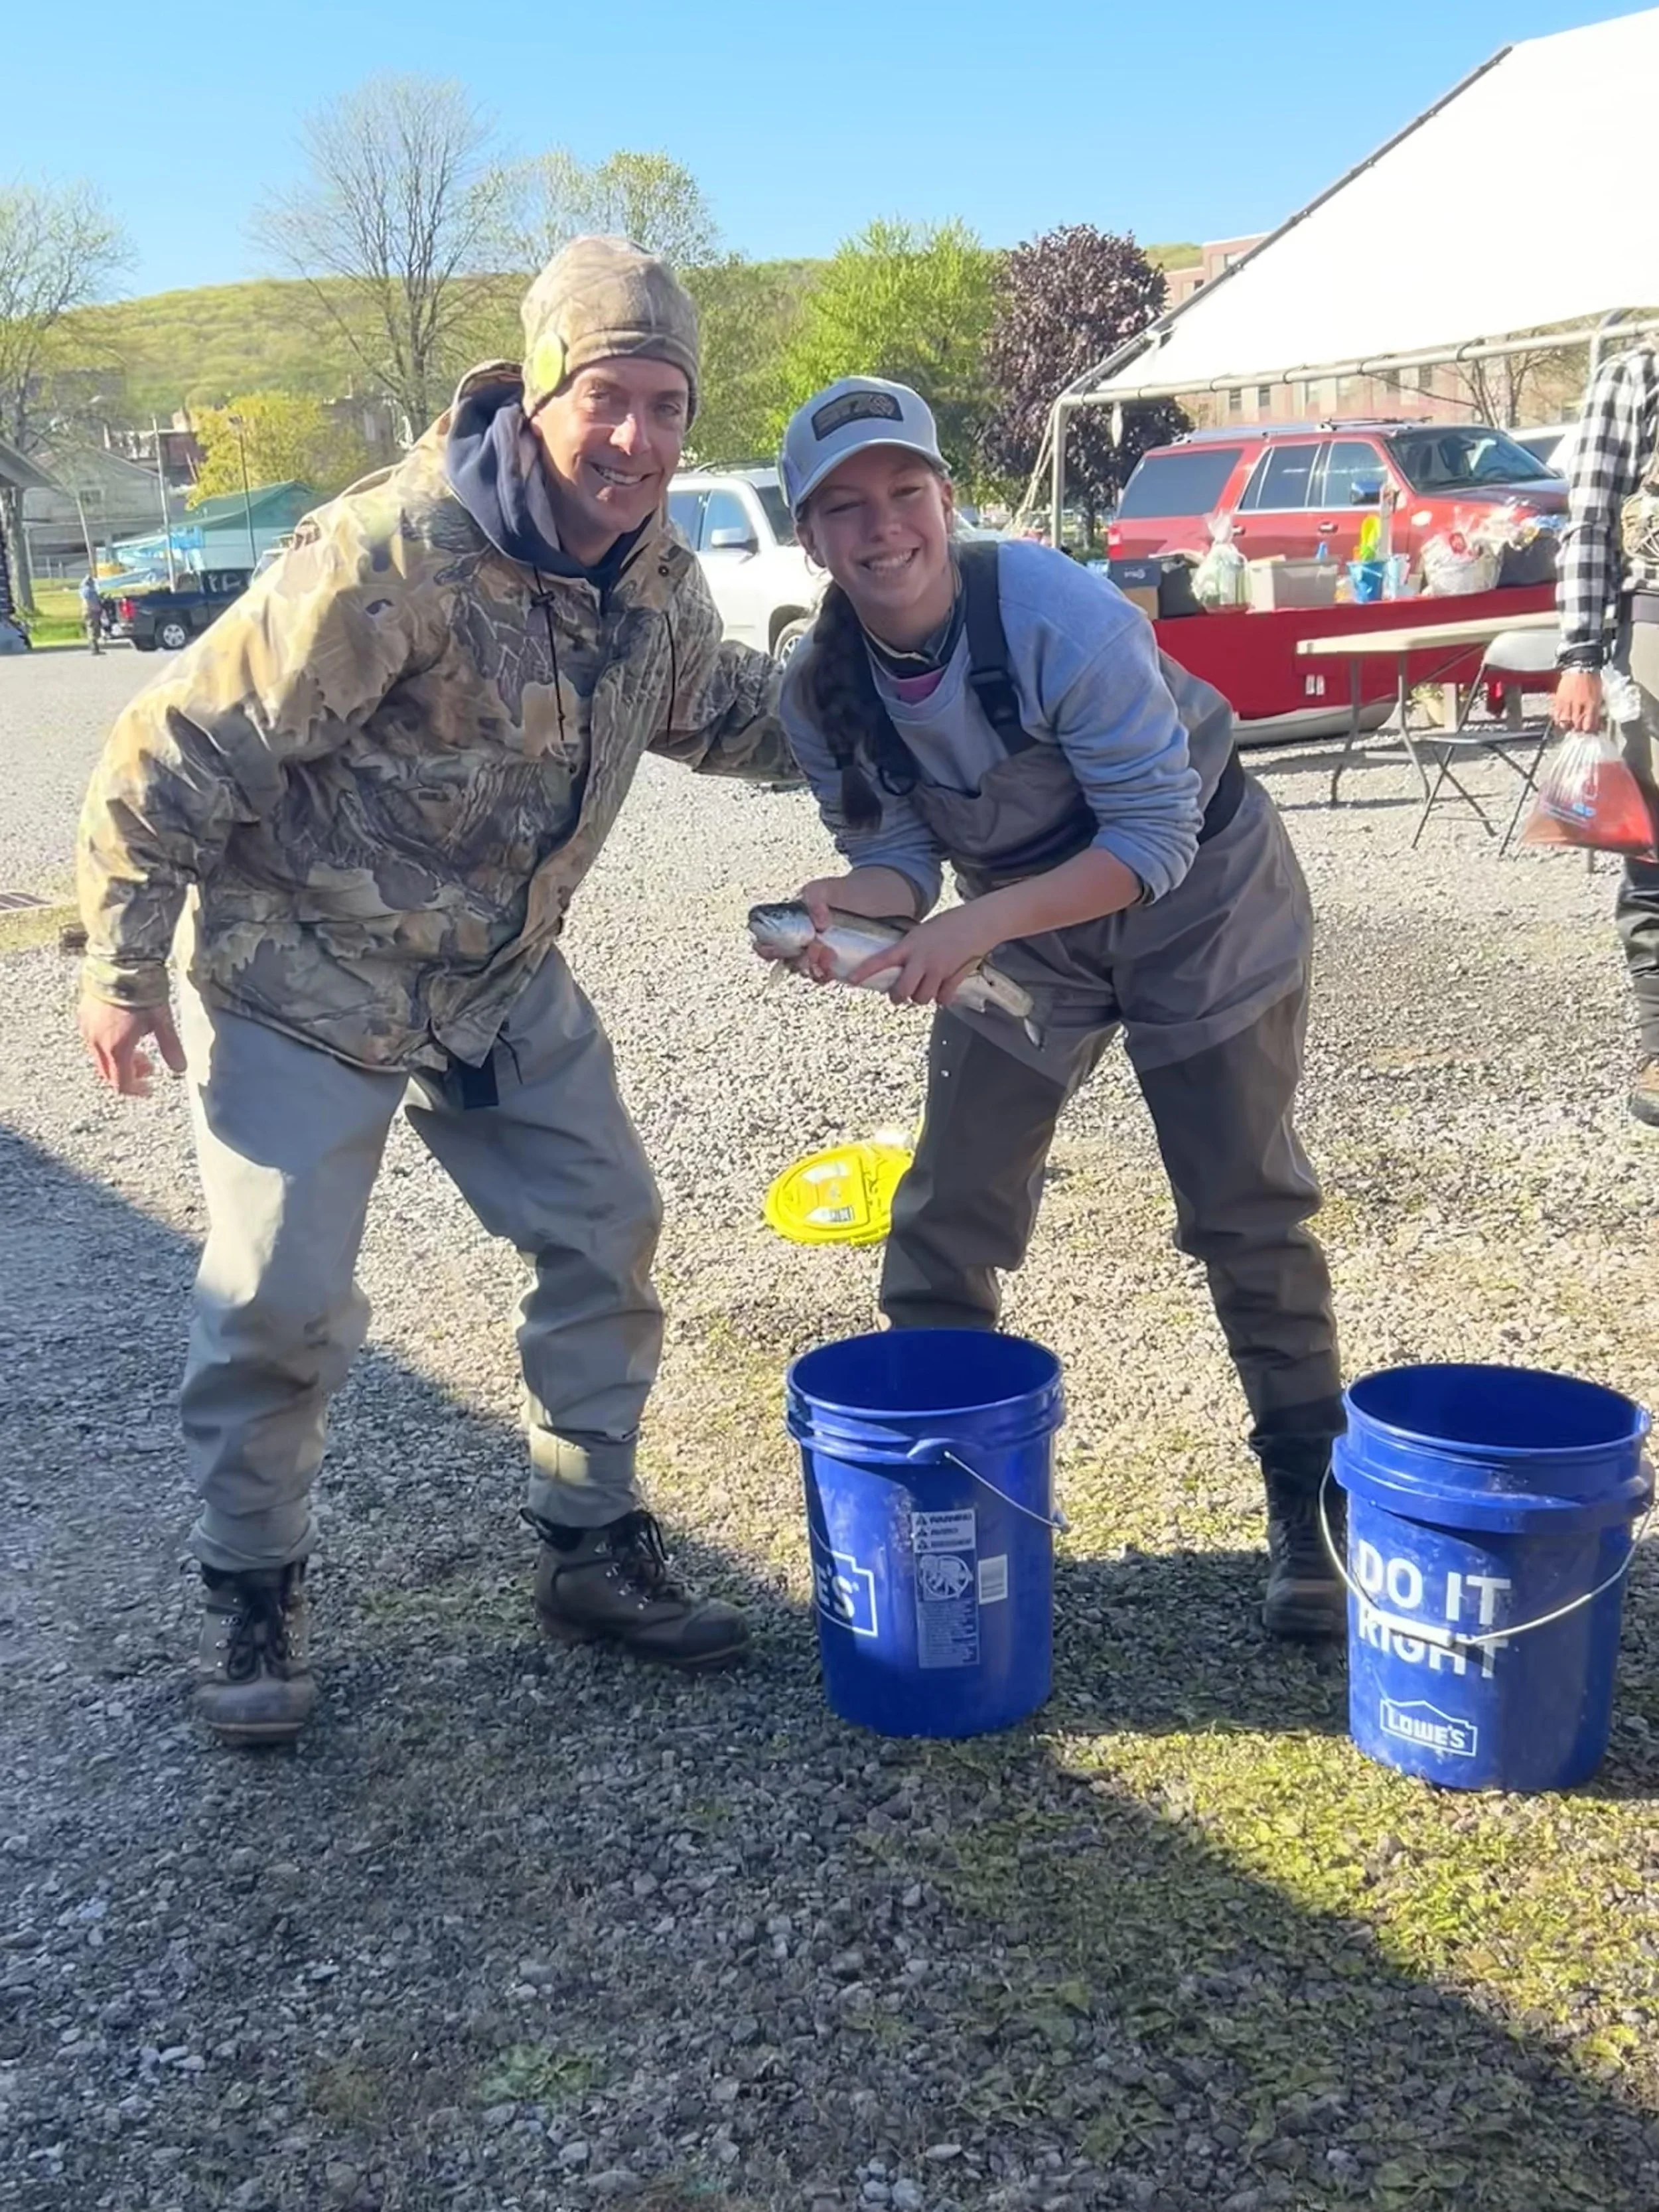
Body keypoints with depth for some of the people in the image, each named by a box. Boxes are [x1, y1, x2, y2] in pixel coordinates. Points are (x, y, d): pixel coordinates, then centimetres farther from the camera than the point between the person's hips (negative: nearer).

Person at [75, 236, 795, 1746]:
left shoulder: (656, 577, -4)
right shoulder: (395, 556, -28)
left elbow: (726, 713, 18)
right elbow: (184, 751, -21)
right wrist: (125, 963, -16)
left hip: (502, 980, 7)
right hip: (300, 981, -6)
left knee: (605, 1236, 5)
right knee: (281, 1302, -4)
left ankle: (593, 1548, 22)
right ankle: (251, 1596, 17)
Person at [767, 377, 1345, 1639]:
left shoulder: (1058, 614, -31)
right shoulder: (822, 688, -14)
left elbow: (1156, 838, -28)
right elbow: (900, 851, -9)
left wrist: (980, 924, -38)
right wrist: (856, 905, -33)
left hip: (1201, 906, -4)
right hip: (1021, 927, 5)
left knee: (1248, 1216, 1)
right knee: (948, 1216, 2)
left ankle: (1310, 1508, 17)